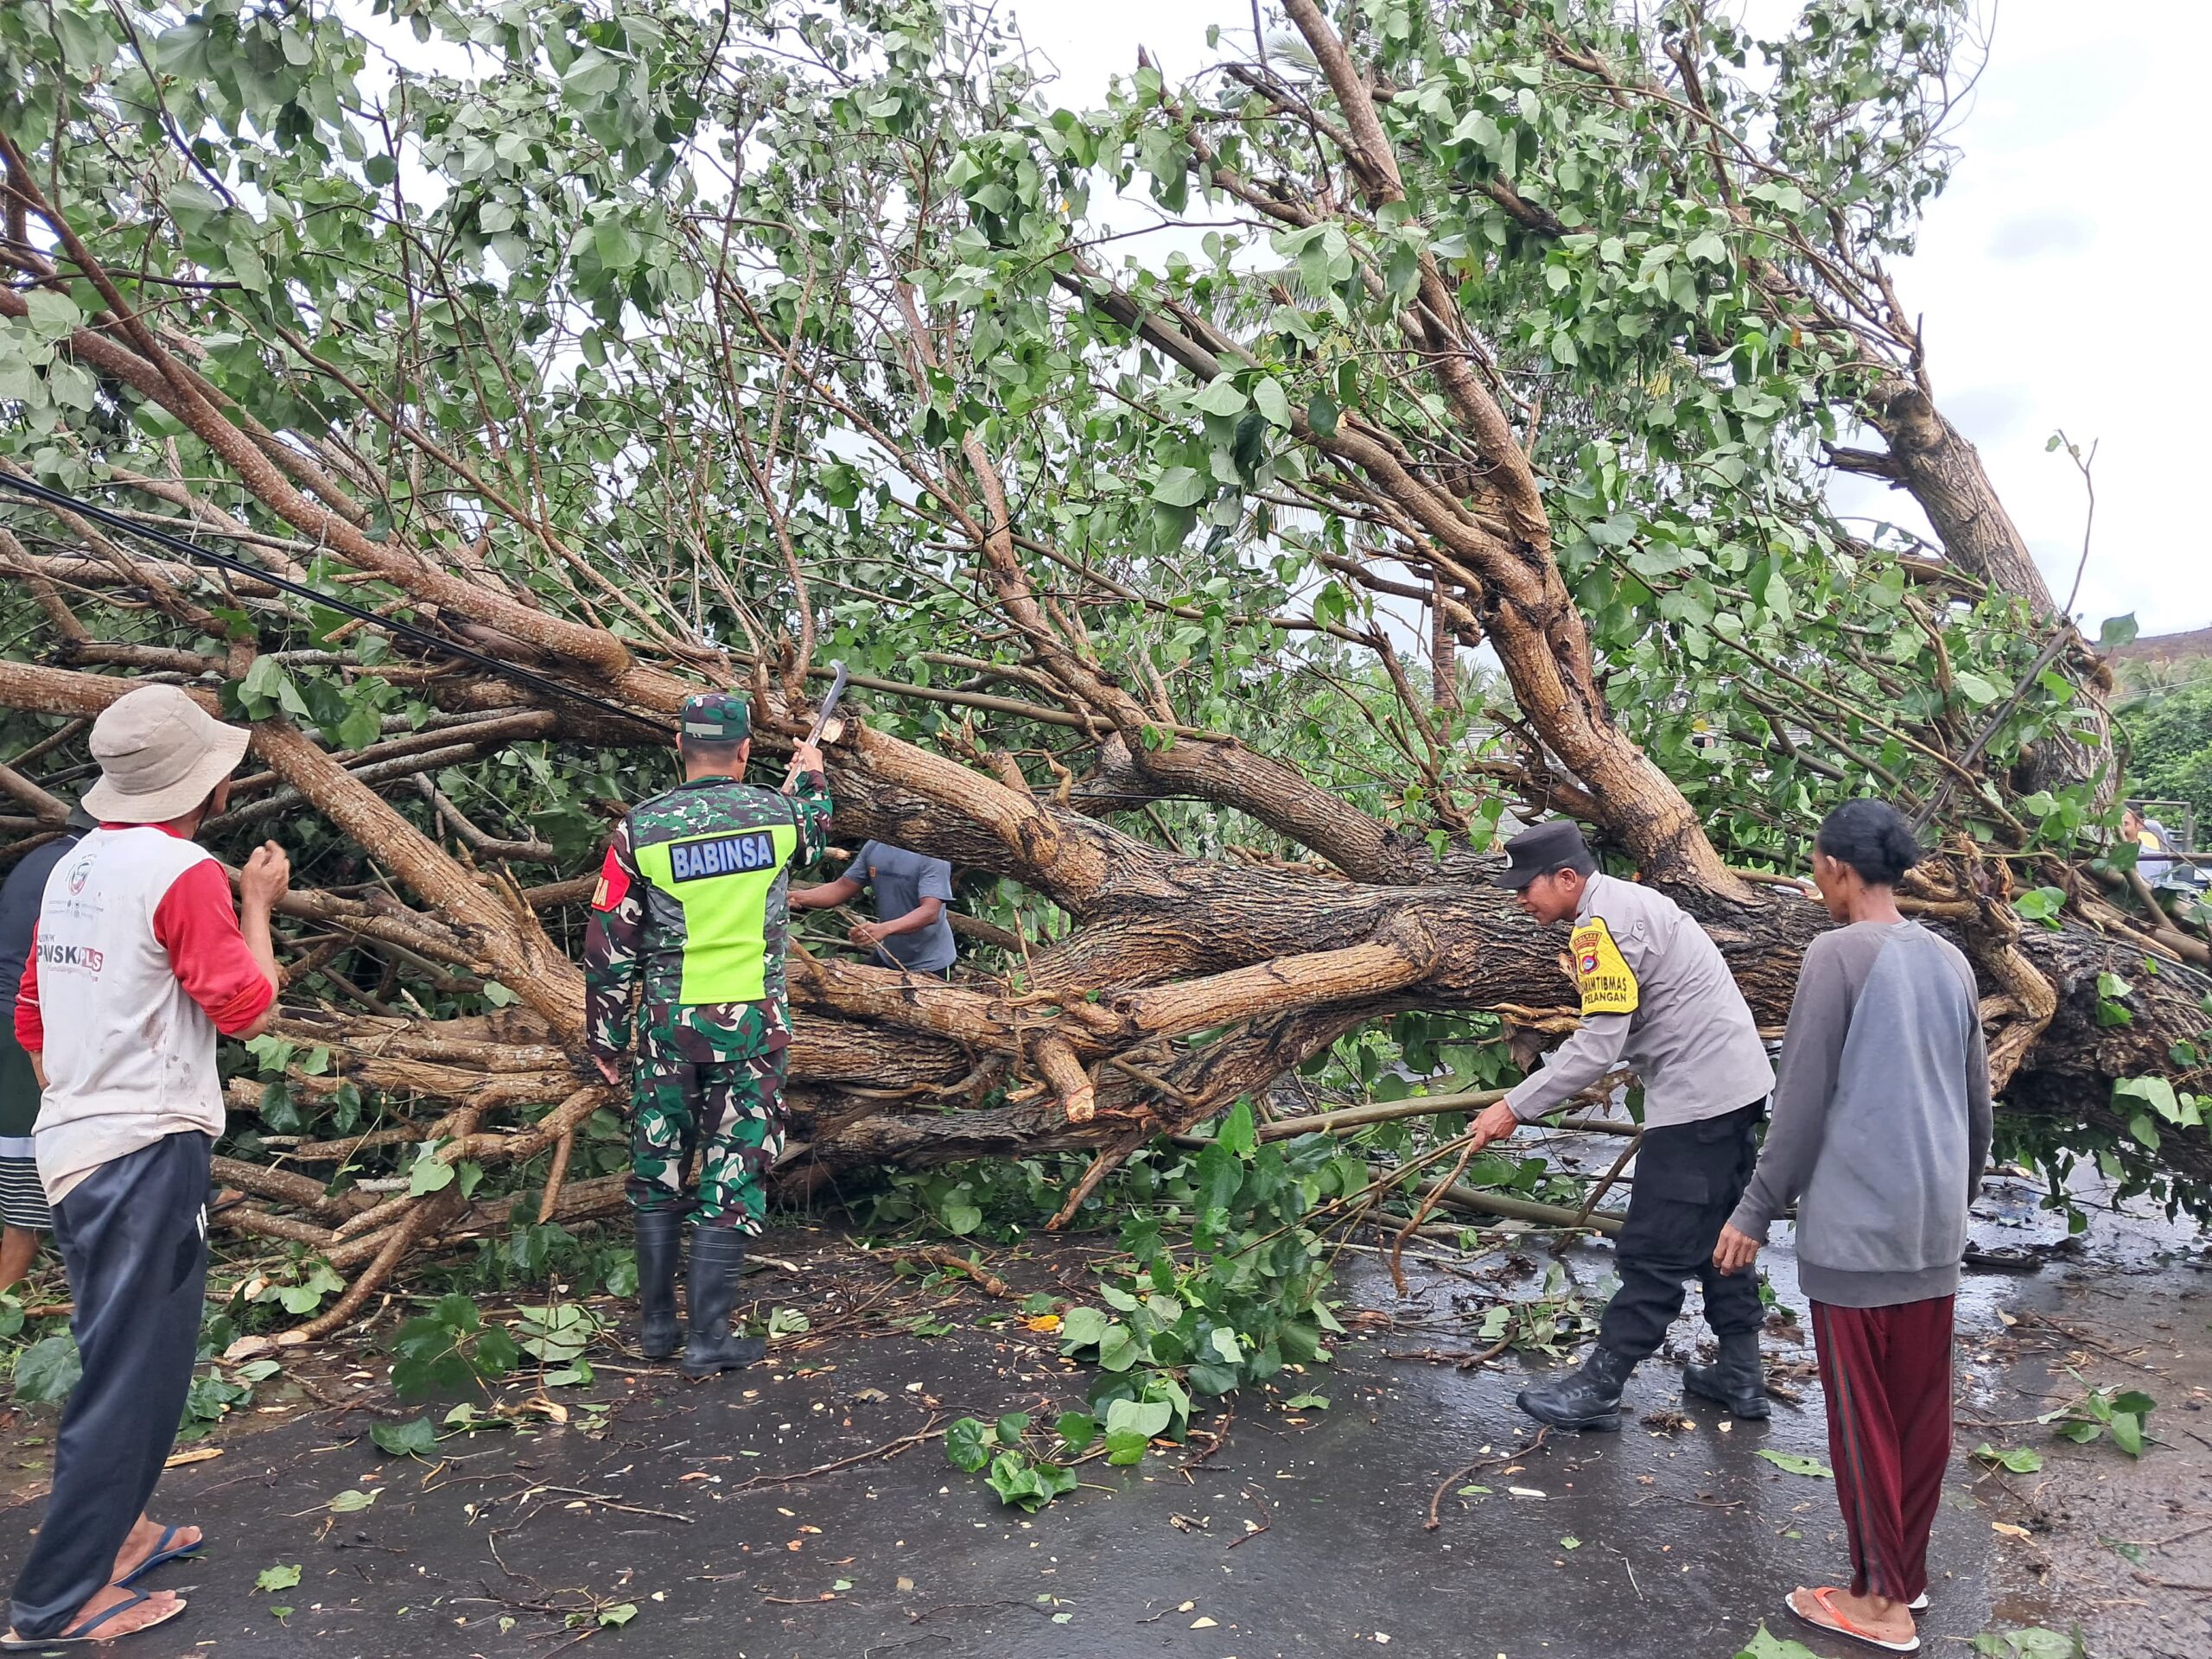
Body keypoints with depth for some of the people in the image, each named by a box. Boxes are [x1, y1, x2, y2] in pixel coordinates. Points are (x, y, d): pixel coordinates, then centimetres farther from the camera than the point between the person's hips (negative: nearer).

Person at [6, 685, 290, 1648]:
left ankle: (111, 1528, 34)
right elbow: (245, 1008, -13)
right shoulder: (183, 873, -16)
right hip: (148, 1152, -9)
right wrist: (259, 904, -3)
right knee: (134, 1369, -1)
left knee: (124, 1358, 22)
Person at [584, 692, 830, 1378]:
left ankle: (656, 1326, 25)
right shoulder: (777, 813, -4)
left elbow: (609, 947, -2)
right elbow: (814, 839, 22)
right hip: (753, 1025, -1)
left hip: (668, 1025, 1)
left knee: (658, 1174, 16)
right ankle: (709, 1339, 6)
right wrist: (811, 780, 42)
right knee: (732, 1179, 4)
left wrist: (606, 1040, 9)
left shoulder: (638, 829, -5)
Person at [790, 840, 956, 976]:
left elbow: (930, 912, -32)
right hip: (887, 955, 6)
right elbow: (842, 888, 2)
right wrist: (796, 896, -15)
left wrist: (885, 928, -48)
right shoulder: (873, 846, -3)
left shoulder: (932, 858, -23)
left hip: (930, 965, -6)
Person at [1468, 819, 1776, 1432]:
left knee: (1653, 1253, -4)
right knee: (1715, 1234, 20)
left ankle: (1596, 1390, 4)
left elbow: (1598, 1044, -23)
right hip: (1735, 1085, 11)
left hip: (1697, 1101, -11)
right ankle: (1740, 1376, 29)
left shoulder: (1602, 922, -18)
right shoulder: (1630, 900, 14)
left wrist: (1515, 1107, -19)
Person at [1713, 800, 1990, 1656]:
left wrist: (1756, 1210, -6)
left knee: (1862, 1414, 5)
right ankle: (1907, 1569, 28)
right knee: (1923, 1407, 15)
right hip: (1933, 1227, 7)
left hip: (1855, 1226, -7)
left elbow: (1802, 1101, -14)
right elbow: (1977, 1101, 15)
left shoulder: (1838, 954, -13)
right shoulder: (1950, 961, 8)